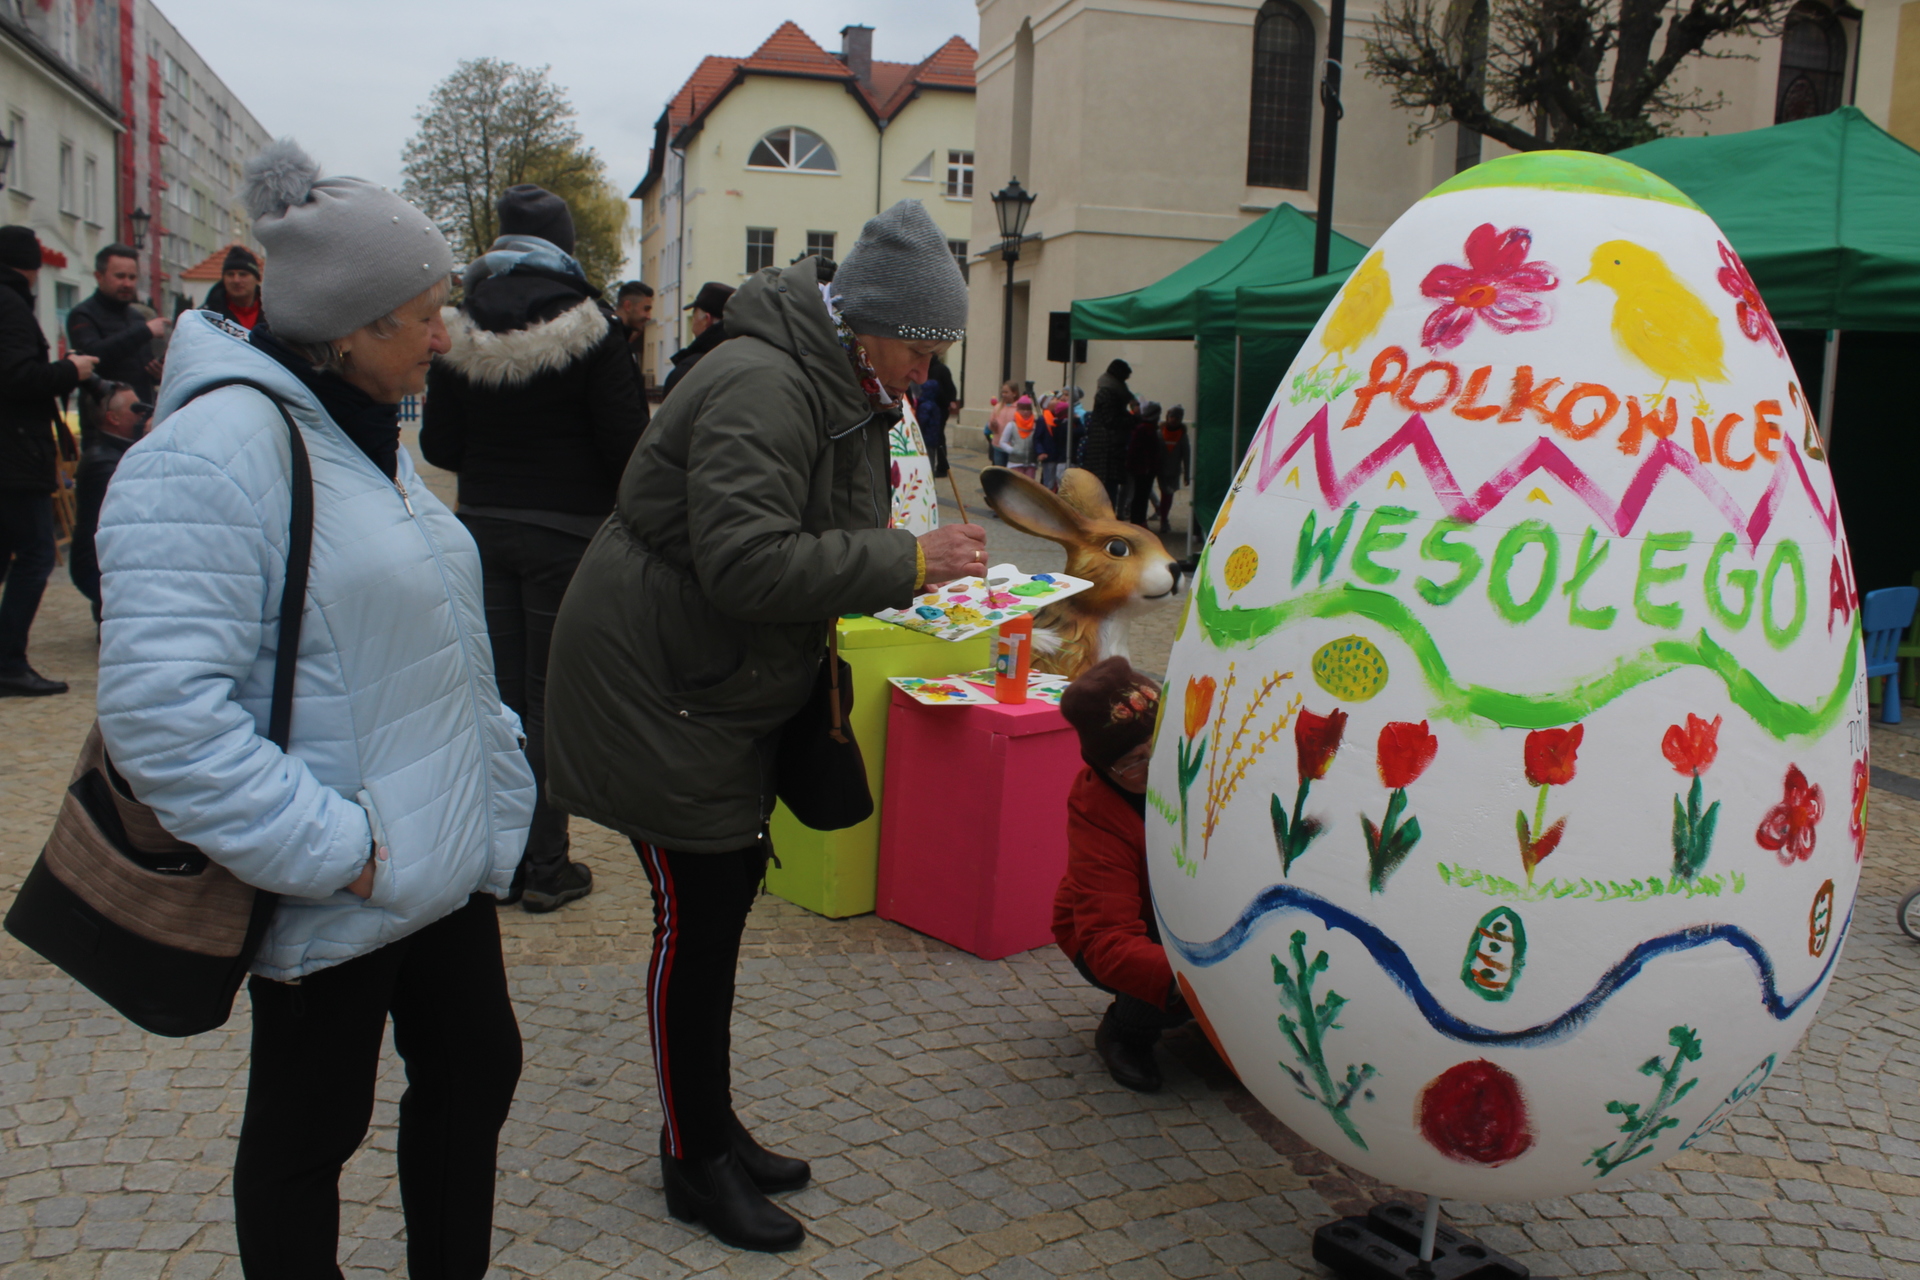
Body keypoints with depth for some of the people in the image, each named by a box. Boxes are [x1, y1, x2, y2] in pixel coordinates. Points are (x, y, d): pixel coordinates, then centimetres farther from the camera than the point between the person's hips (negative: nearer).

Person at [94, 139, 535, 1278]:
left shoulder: (367, 433, 11)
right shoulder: (215, 449, -21)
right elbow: (160, 705, -28)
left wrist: (499, 781, 13)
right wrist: (333, 850, -25)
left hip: (447, 862, 9)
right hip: (333, 901, -9)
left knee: (475, 1073, 20)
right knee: (309, 1135, 11)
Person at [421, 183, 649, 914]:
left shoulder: (461, 333, 0)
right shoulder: (587, 332, -11)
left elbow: (436, 445, 3)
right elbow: (627, 441, -12)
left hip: (483, 528, 4)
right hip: (566, 532, -3)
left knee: (497, 692, 13)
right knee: (552, 698, 3)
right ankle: (545, 867, 8)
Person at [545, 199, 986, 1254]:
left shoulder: (847, 390, 9)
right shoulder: (762, 389, -25)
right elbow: (747, 564, -34)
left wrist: (918, 573, 1)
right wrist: (906, 563, -29)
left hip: (731, 685, 10)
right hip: (654, 685, -10)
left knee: (727, 896, 15)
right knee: (697, 916, -3)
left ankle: (712, 1128, 30)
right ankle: (695, 1164, 14)